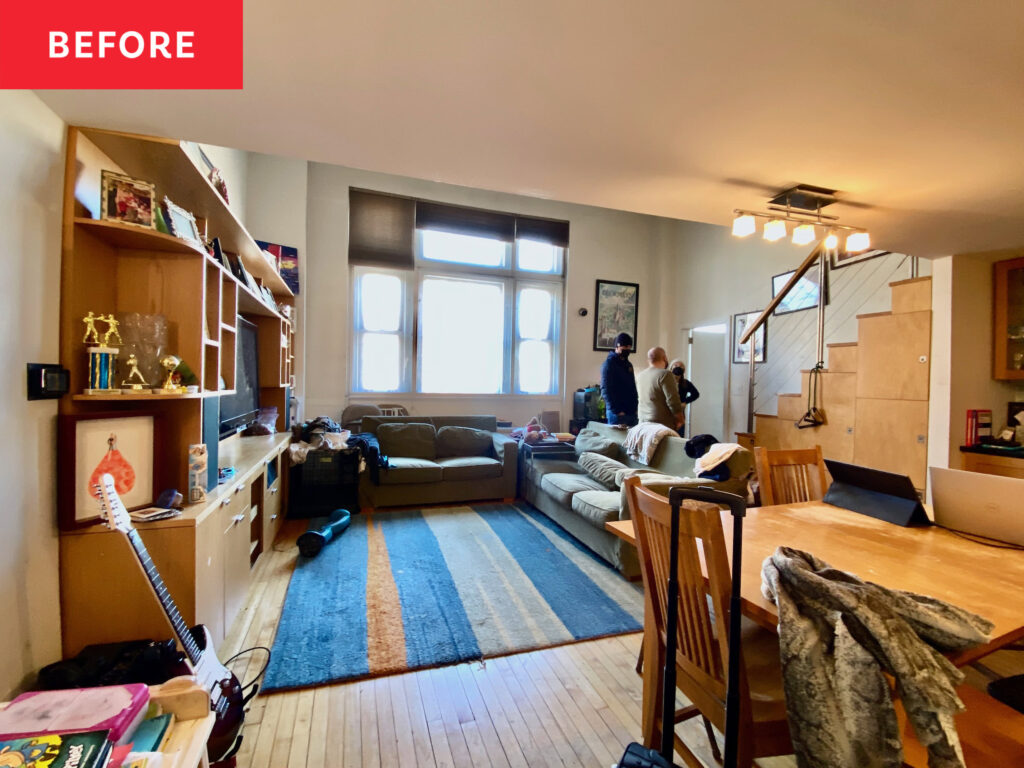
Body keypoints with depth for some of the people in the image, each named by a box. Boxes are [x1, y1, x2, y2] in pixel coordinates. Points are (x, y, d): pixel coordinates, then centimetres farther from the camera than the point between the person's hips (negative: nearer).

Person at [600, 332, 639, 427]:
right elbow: (605, 390, -15)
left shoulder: (628, 364, 15)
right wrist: (617, 411, -19)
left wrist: (635, 407, 11)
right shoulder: (609, 363, -9)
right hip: (617, 413, -8)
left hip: (631, 412, 8)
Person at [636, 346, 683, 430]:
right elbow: (673, 401, -16)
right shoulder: (665, 374, -14)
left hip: (643, 422, 7)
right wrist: (679, 420, -4)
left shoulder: (639, 375, 8)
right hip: (663, 423, -7)